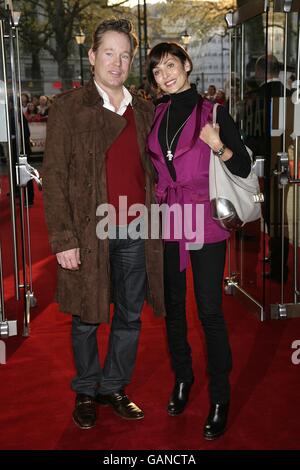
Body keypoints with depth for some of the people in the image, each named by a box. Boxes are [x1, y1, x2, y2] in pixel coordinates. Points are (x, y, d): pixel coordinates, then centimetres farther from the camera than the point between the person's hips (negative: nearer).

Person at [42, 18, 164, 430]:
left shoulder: (144, 111, 11)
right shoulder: (68, 108, -2)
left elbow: (151, 173, 15)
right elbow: (53, 176, -6)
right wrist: (63, 238, -11)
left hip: (136, 233, 4)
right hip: (89, 234, -4)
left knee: (130, 318, 12)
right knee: (86, 319, 10)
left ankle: (114, 387, 31)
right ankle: (86, 392, 30)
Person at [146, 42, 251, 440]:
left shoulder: (213, 112, -3)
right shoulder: (157, 116, 9)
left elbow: (244, 167, -4)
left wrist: (219, 146, -21)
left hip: (205, 220, -5)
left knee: (209, 311, -4)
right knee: (173, 305, 14)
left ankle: (220, 400, 9)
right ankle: (182, 378, 33)